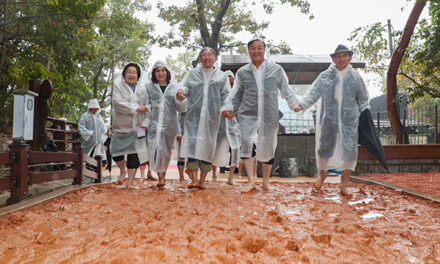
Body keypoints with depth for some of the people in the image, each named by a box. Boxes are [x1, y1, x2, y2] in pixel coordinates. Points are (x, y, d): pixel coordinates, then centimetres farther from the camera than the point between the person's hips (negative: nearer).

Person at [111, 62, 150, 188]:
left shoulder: (142, 89, 8)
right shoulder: (118, 86, 1)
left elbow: (146, 107, 9)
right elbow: (117, 102, -14)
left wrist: (145, 122, -4)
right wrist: (136, 107, -15)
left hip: (136, 127, 1)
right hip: (120, 125, -1)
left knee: (134, 155, -3)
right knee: (116, 151, -1)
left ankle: (130, 181, 6)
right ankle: (122, 171, 30)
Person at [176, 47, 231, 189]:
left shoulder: (222, 76, 14)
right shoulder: (192, 74, 15)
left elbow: (226, 95, 7)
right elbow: (185, 86, 5)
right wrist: (181, 92, -20)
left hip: (212, 116, 0)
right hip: (194, 114, 0)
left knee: (208, 145, -1)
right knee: (192, 142, -11)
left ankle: (202, 179, 8)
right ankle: (194, 179, -9)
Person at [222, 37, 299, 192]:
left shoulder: (276, 70, 8)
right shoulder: (242, 72, 11)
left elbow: (286, 90, 13)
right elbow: (237, 95, 17)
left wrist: (294, 103, -1)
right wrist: (231, 109, 4)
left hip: (269, 116, 0)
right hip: (248, 115, 0)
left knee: (268, 148, 6)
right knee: (248, 143, -21)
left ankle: (266, 182, 23)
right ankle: (251, 180, -17)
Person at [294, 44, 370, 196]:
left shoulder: (355, 78, 7)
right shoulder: (325, 76, 3)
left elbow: (363, 100, 14)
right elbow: (313, 93, -2)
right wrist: (302, 104, -18)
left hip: (349, 120, 1)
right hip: (329, 118, 0)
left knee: (349, 149, -5)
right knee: (324, 147, 7)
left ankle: (344, 185, 6)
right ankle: (322, 174, 35)